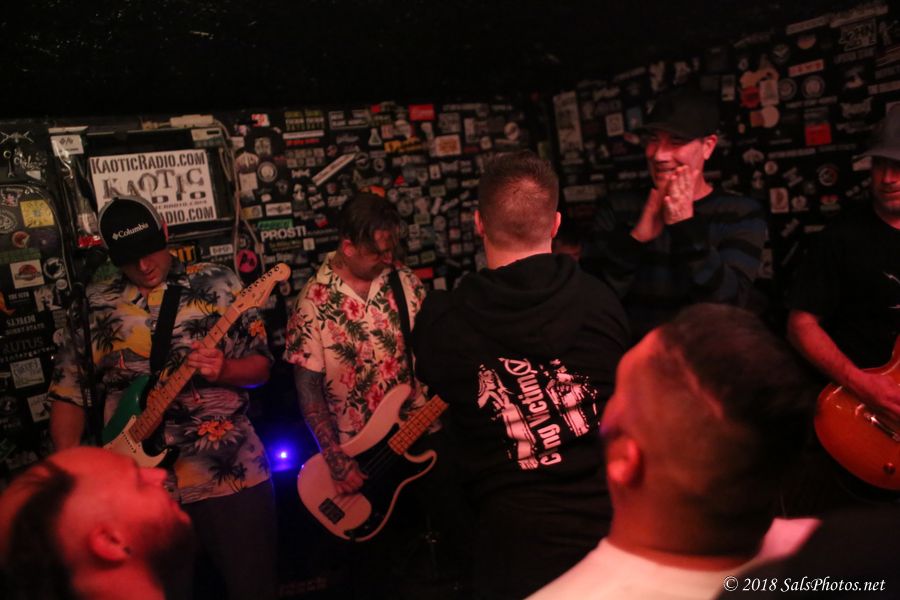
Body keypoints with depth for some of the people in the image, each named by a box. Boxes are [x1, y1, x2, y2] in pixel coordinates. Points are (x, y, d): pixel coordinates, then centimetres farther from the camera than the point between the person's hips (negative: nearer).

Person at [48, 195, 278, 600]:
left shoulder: (218, 284, 0)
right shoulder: (93, 305, 5)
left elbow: (260, 366, 0)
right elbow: (68, 391, 8)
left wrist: (221, 370, -20)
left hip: (232, 471, -1)